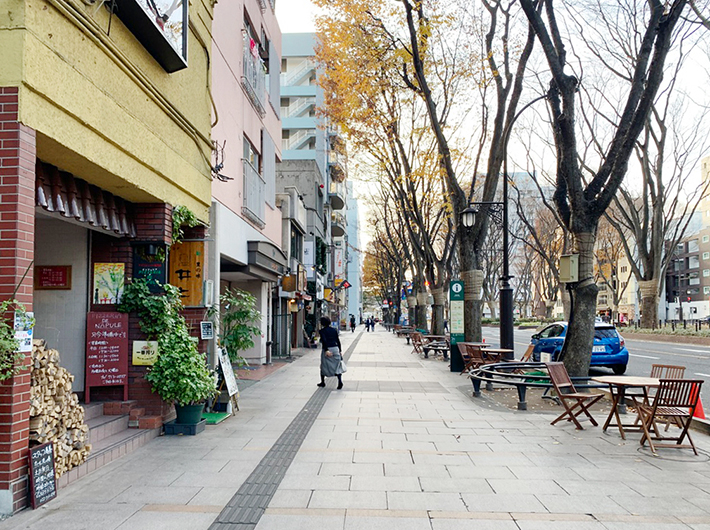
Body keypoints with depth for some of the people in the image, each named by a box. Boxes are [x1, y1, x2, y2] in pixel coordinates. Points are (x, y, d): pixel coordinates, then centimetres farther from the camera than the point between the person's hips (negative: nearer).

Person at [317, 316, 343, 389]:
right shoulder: (334, 330, 9)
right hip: (335, 349, 3)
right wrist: (340, 351, 14)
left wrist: (326, 350, -23)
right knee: (337, 366, 1)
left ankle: (323, 382, 25)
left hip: (327, 350, -3)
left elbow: (324, 341, -17)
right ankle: (340, 380, -17)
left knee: (324, 366, 14)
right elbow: (338, 341, 9)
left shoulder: (322, 331, -4)